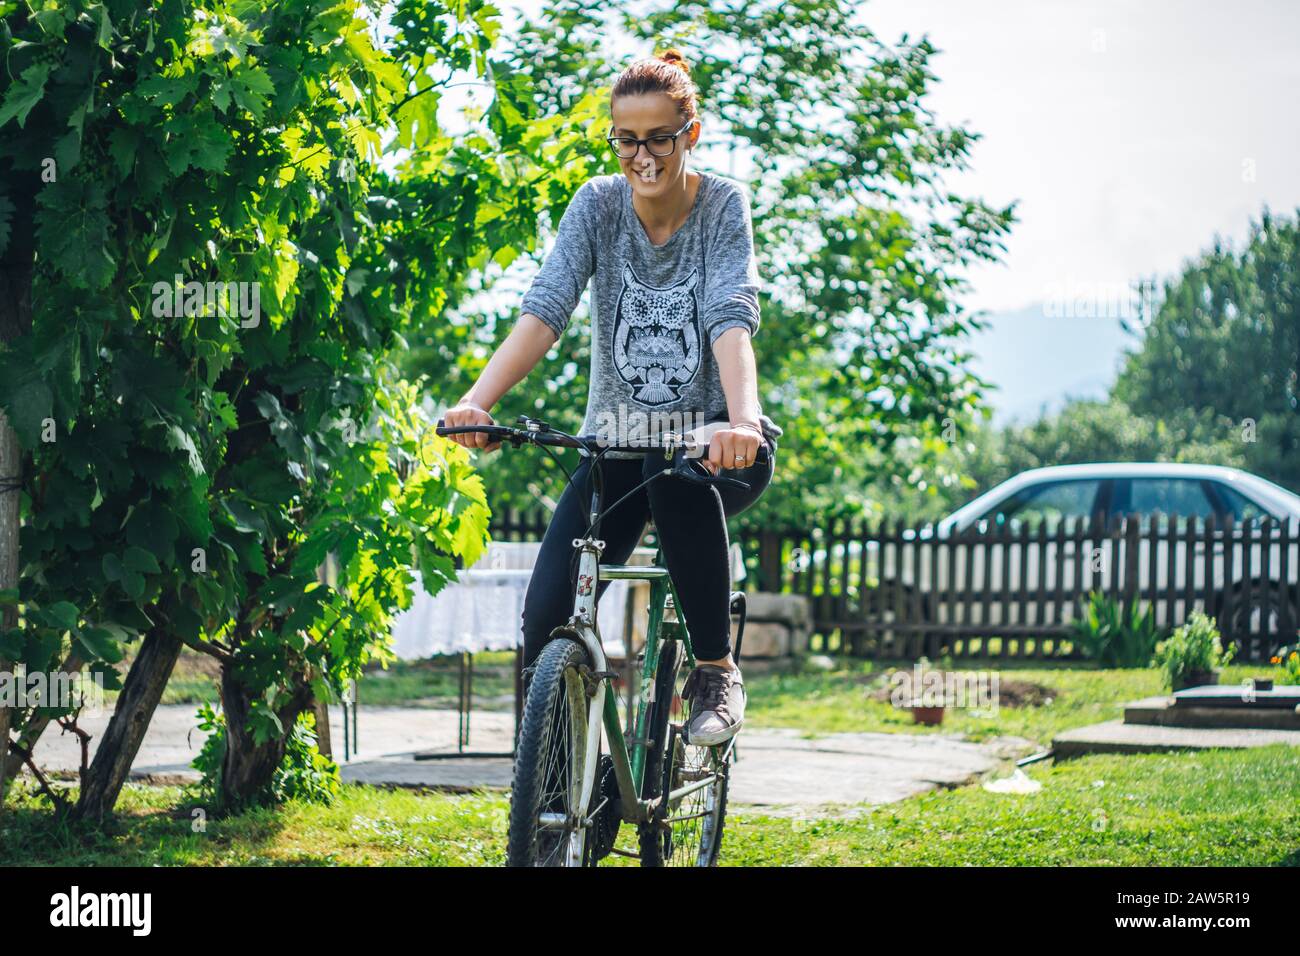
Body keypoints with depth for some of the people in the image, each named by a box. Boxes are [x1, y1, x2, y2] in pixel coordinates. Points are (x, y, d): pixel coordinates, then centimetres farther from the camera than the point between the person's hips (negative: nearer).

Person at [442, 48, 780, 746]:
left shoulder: (722, 205, -8)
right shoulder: (599, 203, -4)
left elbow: (732, 318, -24)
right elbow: (545, 308, -17)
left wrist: (742, 421, -44)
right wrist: (476, 400, -35)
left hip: (713, 442, -2)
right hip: (617, 443, 2)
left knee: (678, 477, -39)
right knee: (548, 624, -18)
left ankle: (716, 674, -21)